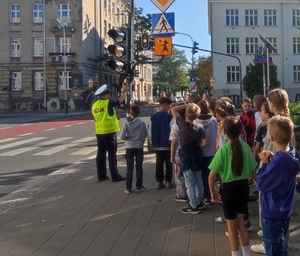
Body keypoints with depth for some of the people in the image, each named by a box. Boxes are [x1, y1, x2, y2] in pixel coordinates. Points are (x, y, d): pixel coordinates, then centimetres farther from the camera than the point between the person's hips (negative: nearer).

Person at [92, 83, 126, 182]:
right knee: (112, 154, -2)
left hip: (99, 133, 7)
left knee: (101, 154, 11)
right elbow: (121, 100, -1)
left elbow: (96, 119, 14)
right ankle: (115, 176, 1)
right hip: (109, 132, -7)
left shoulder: (94, 105, 8)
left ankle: (101, 175, 17)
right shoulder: (108, 103, -11)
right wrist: (123, 91, 14)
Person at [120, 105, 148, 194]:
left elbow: (122, 136, -12)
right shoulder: (142, 123, -8)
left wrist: (128, 138, 7)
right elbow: (146, 135, 1)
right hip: (139, 148, 0)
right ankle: (139, 186, 16)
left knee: (129, 168, 7)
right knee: (139, 167, 10)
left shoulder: (126, 123, -10)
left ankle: (128, 187, 8)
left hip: (129, 148, 0)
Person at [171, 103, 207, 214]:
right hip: (196, 155, 3)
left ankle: (194, 206, 6)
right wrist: (197, 145, 8)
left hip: (186, 156, -3)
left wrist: (186, 105, -6)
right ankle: (200, 202, 27)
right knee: (198, 180, 17)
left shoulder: (181, 123, -14)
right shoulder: (199, 127, -9)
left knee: (190, 182, 2)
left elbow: (173, 109, -3)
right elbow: (205, 143, -10)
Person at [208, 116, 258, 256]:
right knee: (241, 222, 22)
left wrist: (212, 192, 0)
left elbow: (212, 175, -14)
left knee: (232, 227, 12)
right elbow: (252, 170, 3)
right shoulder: (246, 147, -5)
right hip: (244, 186, 5)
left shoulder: (223, 150, -17)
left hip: (229, 188, -5)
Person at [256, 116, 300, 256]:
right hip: (283, 211, 9)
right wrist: (272, 159, -9)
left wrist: (264, 163, -13)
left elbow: (261, 184, -22)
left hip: (273, 214, -9)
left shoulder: (279, 161, -31)